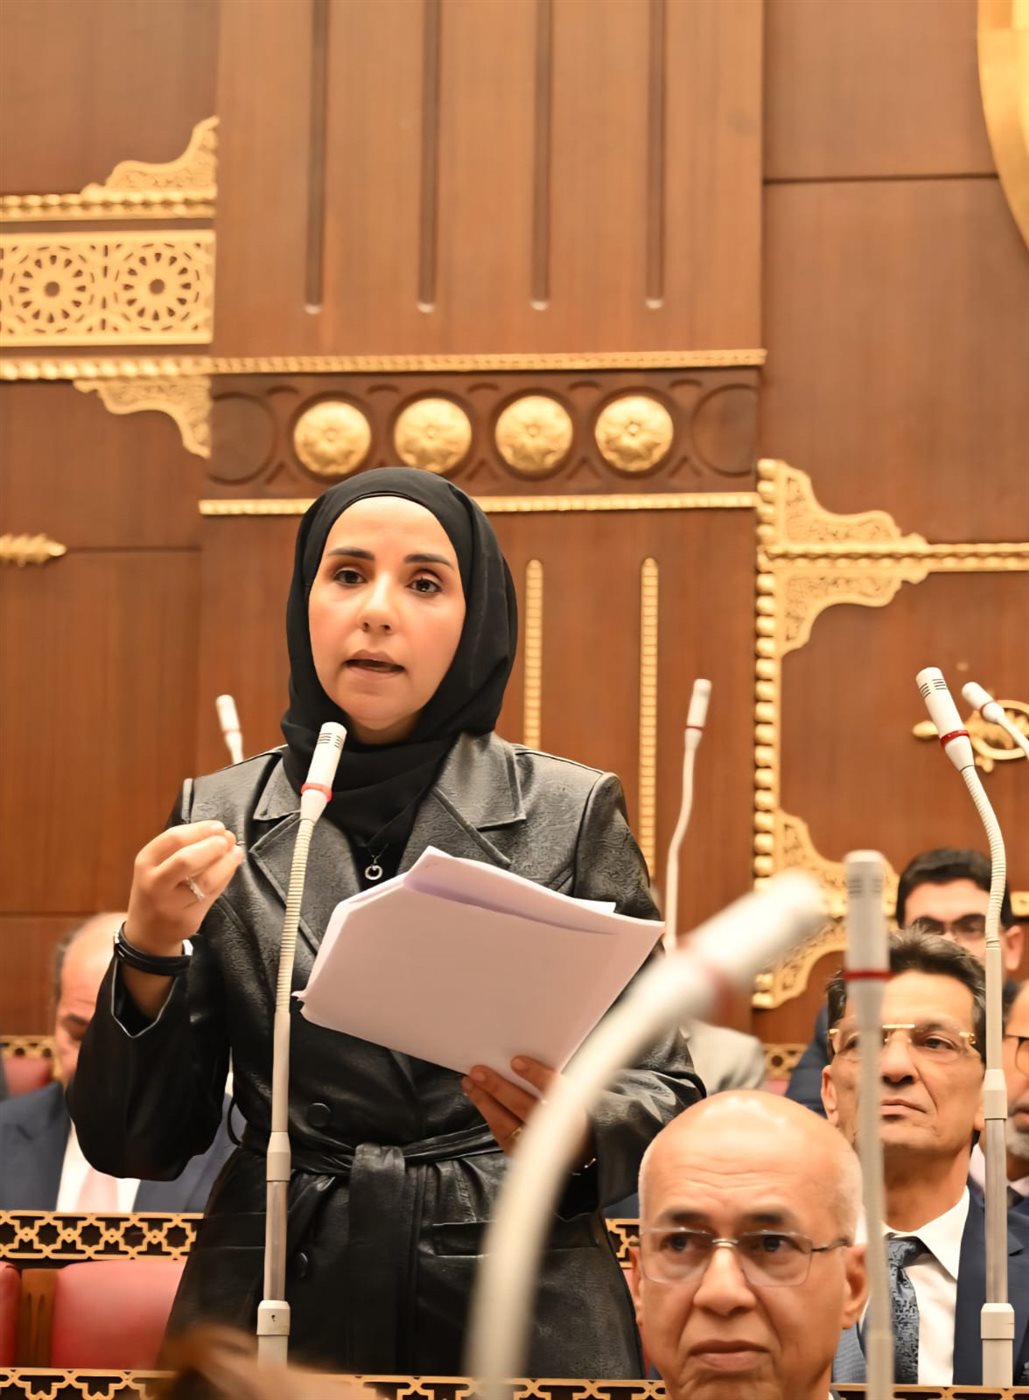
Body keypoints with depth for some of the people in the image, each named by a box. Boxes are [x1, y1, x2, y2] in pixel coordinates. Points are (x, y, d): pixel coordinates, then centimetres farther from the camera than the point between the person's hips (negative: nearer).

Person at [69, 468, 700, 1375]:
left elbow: (667, 1096, 2)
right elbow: (135, 1145, 3)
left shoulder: (571, 814, -1)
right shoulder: (217, 821, 3)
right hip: (277, 1312, 1)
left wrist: (578, 1133, -19)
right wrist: (149, 956, -13)